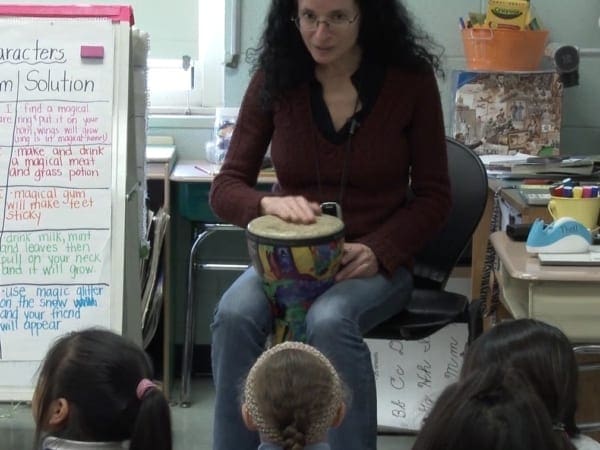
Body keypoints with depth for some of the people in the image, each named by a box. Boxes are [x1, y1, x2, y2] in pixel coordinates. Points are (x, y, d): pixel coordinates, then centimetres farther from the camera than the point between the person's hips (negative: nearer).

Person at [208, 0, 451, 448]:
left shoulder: (411, 81, -8)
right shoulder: (274, 79, -3)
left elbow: (433, 198, -2)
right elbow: (226, 187, -2)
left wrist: (377, 251, -20)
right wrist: (268, 204, -26)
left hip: (376, 262, -2)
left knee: (329, 321, -35)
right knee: (235, 315, -31)